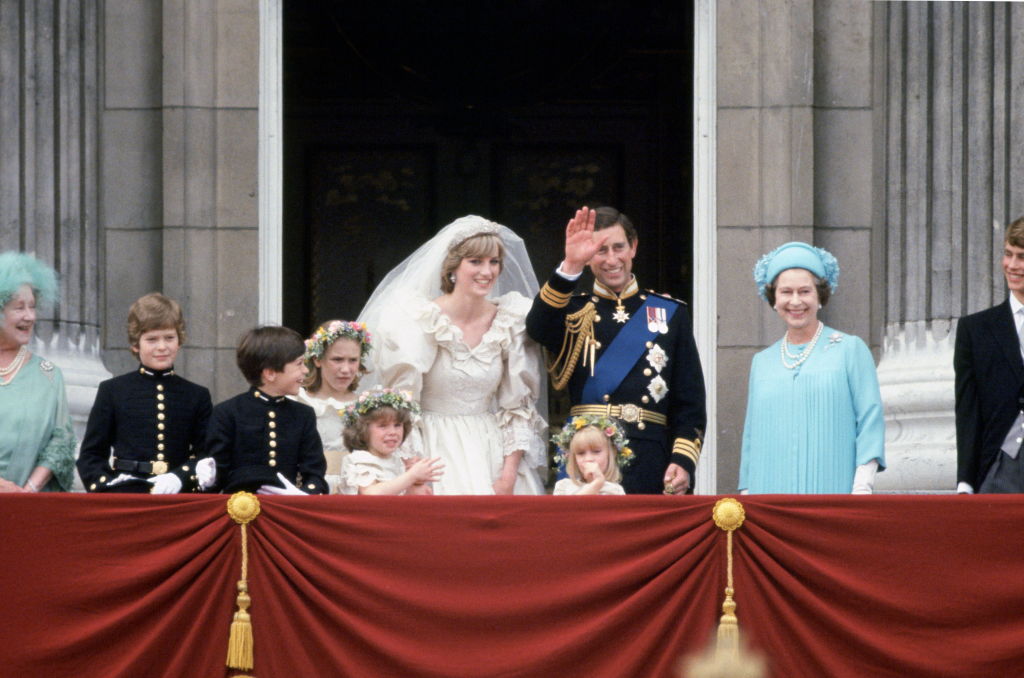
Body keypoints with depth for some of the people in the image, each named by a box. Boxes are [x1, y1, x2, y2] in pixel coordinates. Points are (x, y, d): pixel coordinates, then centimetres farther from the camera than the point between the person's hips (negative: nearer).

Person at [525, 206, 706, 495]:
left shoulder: (670, 313, 13)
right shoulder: (574, 311, 11)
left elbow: (690, 402, 9)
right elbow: (538, 328, -15)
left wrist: (683, 461, -5)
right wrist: (570, 266, -26)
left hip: (651, 470, 1)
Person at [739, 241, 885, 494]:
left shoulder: (851, 350, 6)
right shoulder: (763, 362, 16)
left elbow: (870, 420, 1)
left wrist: (863, 487, -9)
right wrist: (746, 492, 11)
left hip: (832, 491, -3)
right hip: (771, 491, 3)